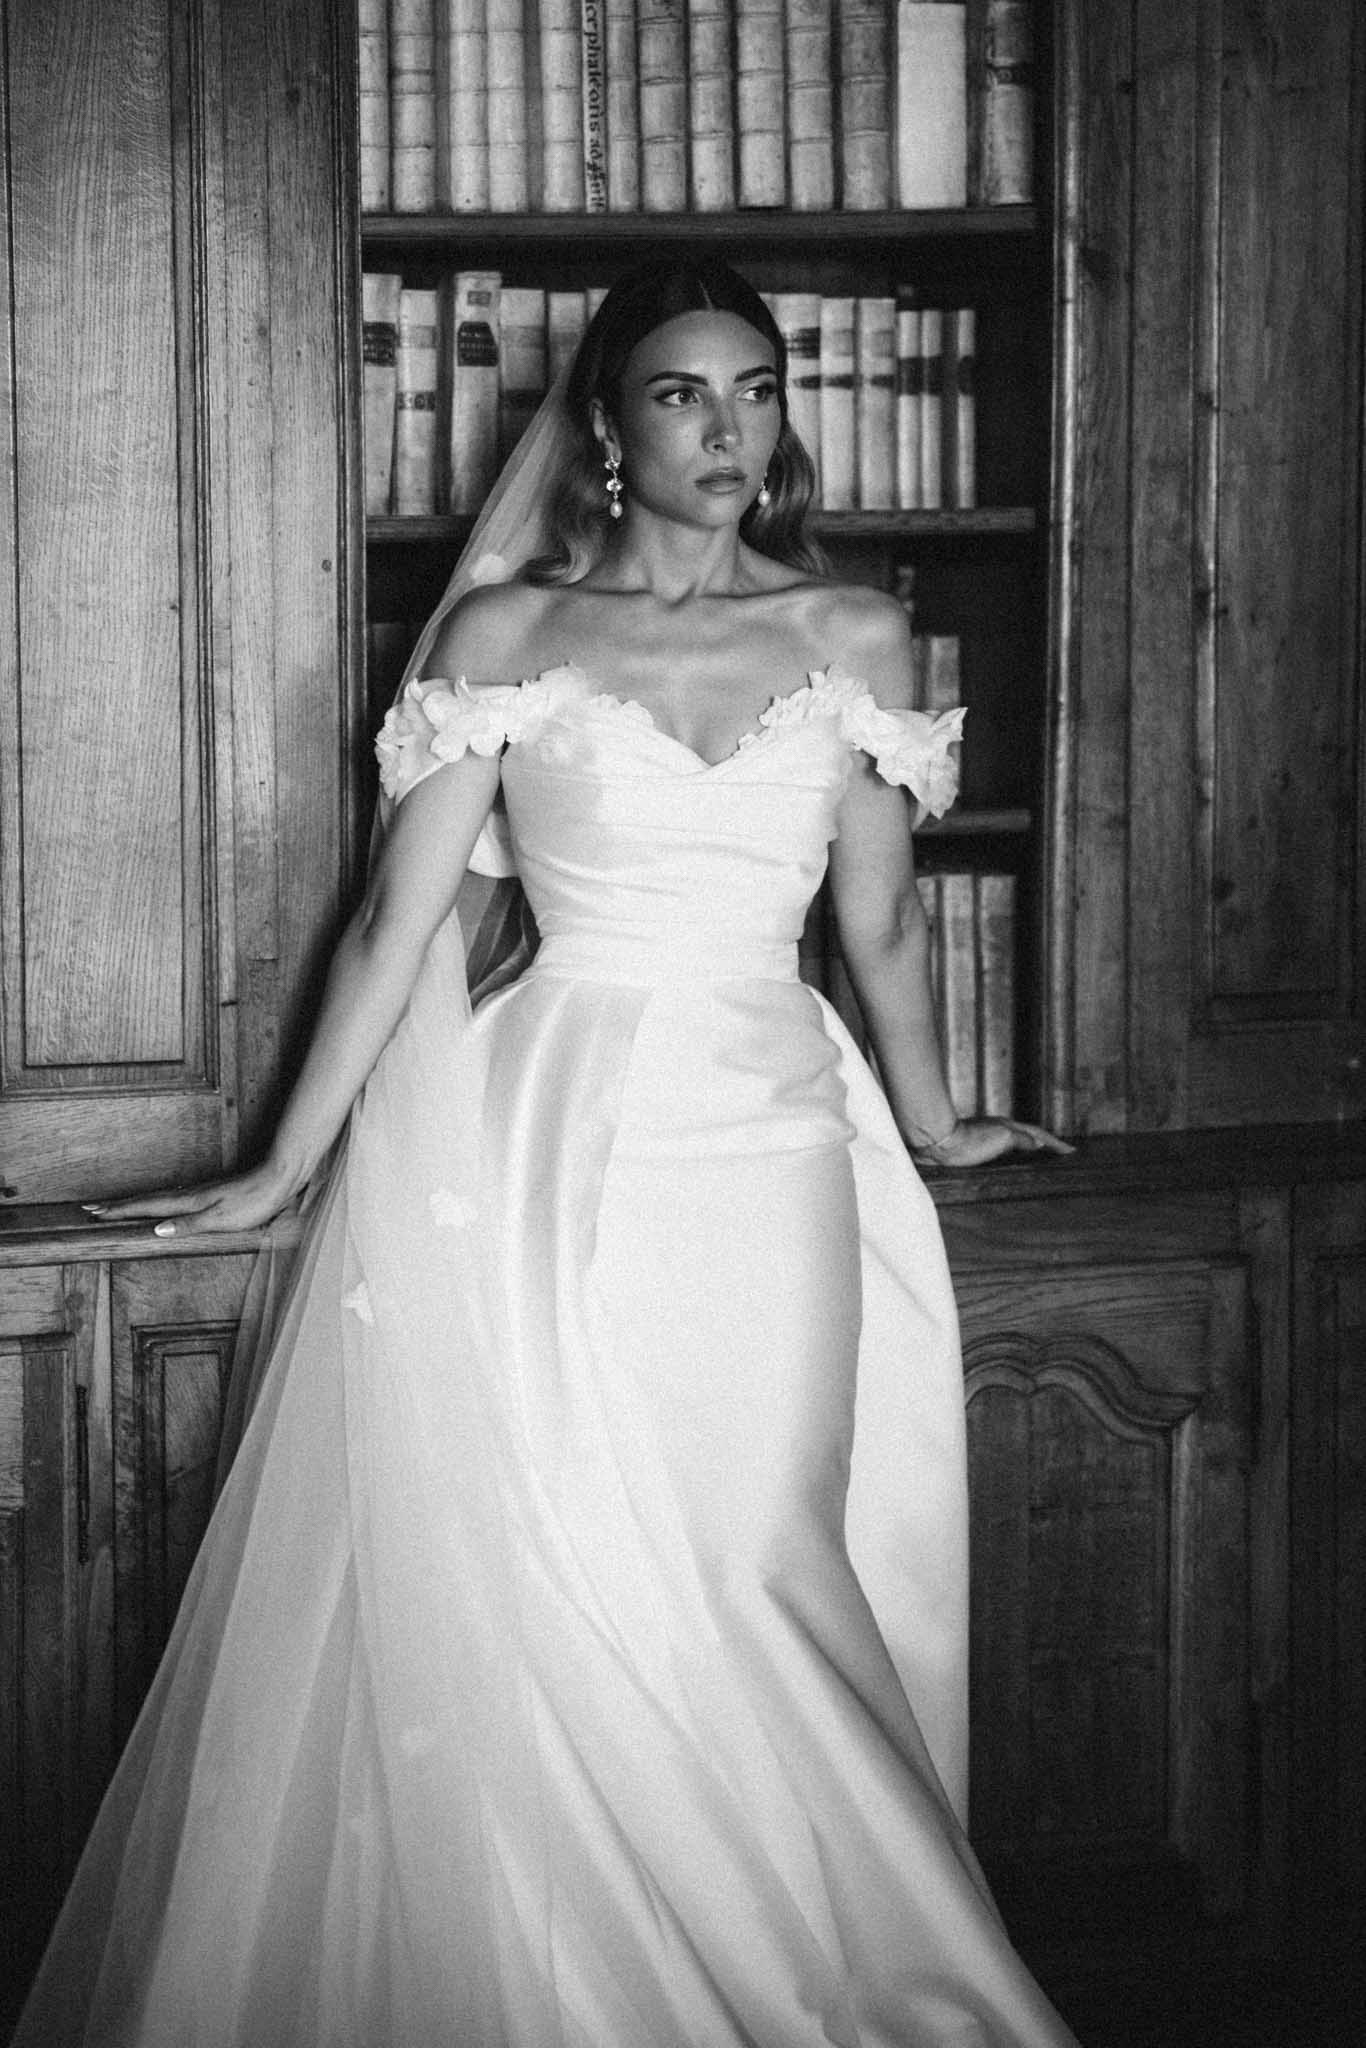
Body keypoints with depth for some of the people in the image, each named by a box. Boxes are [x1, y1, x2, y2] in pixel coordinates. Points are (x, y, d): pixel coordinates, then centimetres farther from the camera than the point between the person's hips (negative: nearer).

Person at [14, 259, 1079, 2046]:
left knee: (761, 1580, -4)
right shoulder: (507, 631, 4)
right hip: (543, 1153, -1)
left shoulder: (852, 636, 8)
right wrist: (280, 1173, 6)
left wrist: (928, 1125, 28)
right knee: (564, 1591, -4)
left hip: (766, 1147, 2)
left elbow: (882, 917, 19)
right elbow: (398, 923, 4)